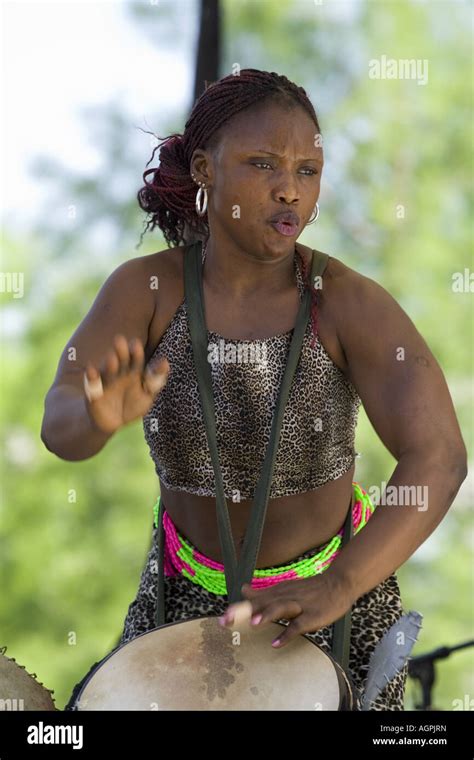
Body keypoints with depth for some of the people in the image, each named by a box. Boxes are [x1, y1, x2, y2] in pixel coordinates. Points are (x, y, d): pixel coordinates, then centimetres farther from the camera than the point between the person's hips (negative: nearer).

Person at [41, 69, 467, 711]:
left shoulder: (351, 302, -21)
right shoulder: (146, 289, -15)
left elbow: (439, 458, -29)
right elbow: (61, 425, -25)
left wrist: (339, 585, -41)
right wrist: (100, 415, -50)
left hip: (334, 577, -1)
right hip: (190, 585, 2)